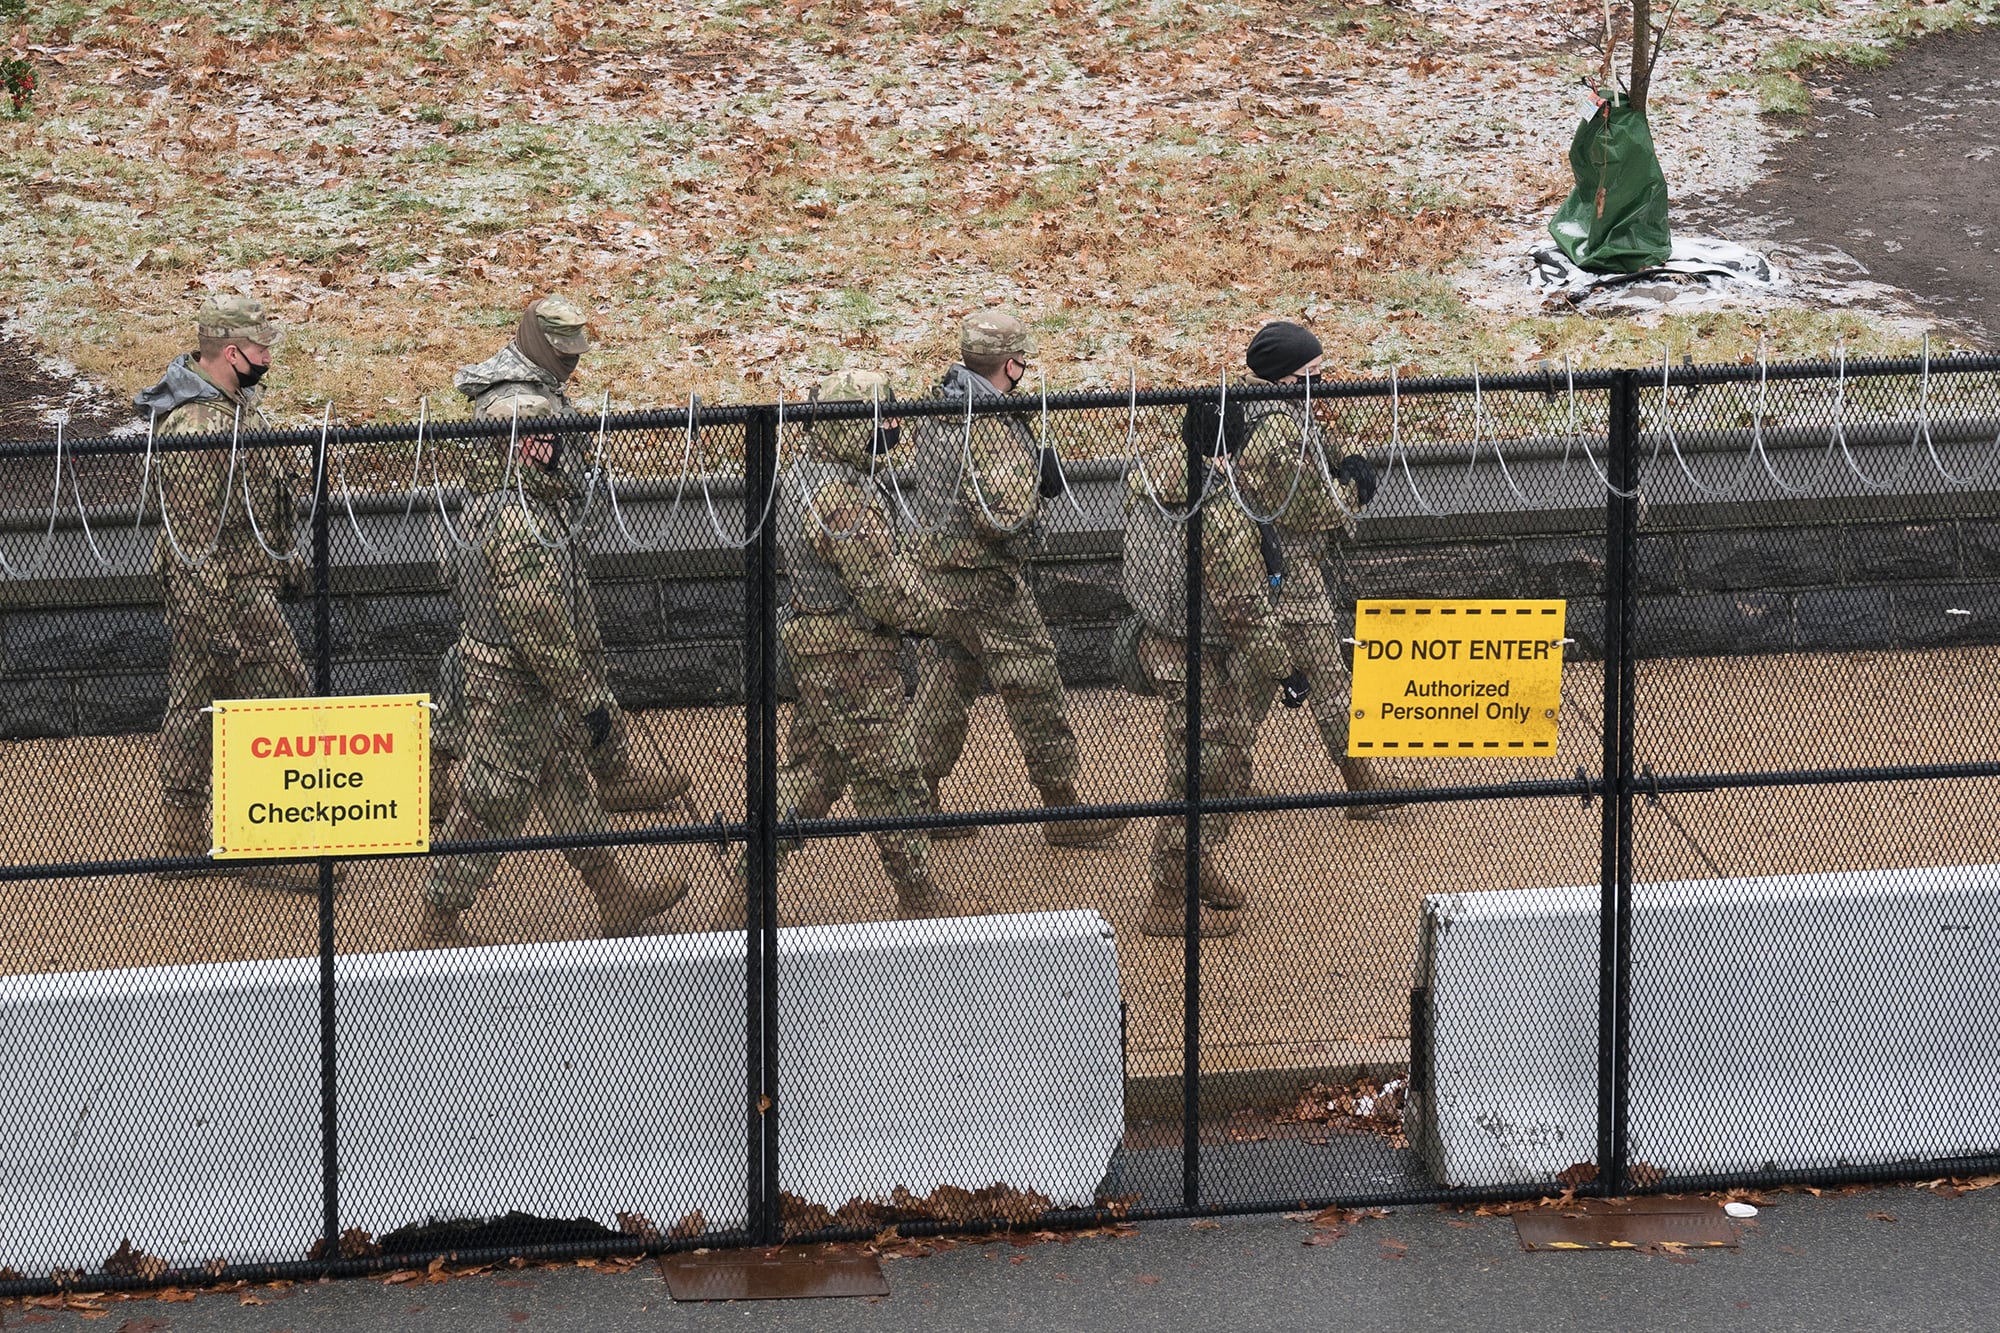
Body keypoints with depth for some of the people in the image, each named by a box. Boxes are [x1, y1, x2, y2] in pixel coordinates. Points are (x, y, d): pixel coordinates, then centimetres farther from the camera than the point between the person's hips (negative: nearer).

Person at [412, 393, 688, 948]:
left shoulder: (491, 504, 5)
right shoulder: (522, 525, -28)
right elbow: (541, 631, -27)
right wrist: (591, 702, -18)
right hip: (515, 694, -11)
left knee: (569, 789, 21)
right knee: (489, 808, 1)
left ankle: (618, 900, 35)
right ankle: (434, 931, 13)